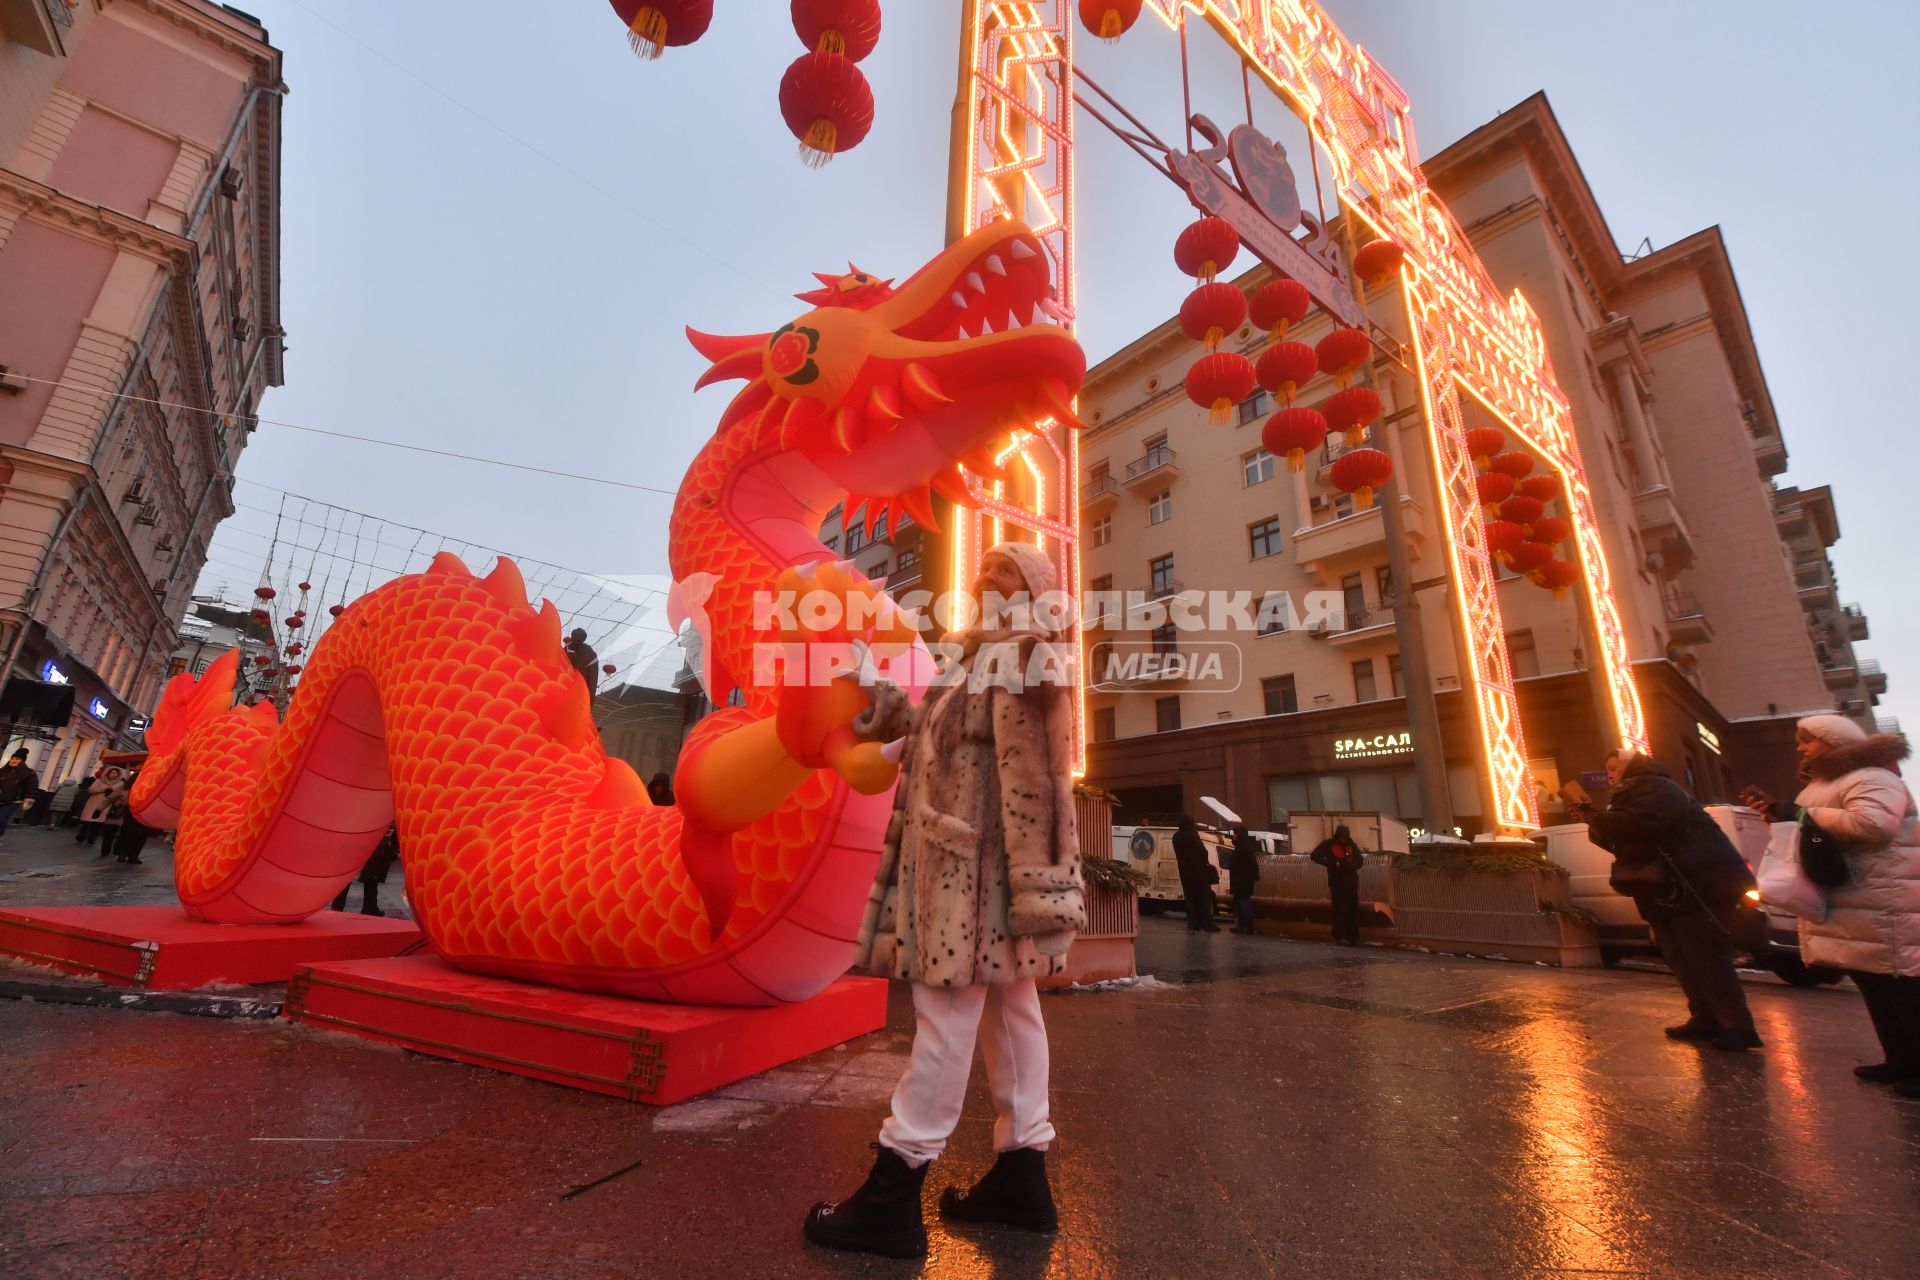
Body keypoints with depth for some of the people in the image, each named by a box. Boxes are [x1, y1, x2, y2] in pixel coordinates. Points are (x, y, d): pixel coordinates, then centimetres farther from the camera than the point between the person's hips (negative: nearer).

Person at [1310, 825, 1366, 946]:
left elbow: (1359, 861, 12)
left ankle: (1354, 937, 8)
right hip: (1337, 881, -4)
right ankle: (1340, 937, -1)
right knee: (1340, 909, -5)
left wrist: (1350, 865, -9)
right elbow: (1315, 856, -4)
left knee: (1353, 909, 1)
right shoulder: (1328, 844, -1)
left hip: (1351, 881, 4)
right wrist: (1330, 863, -13)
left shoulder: (1351, 845, 11)